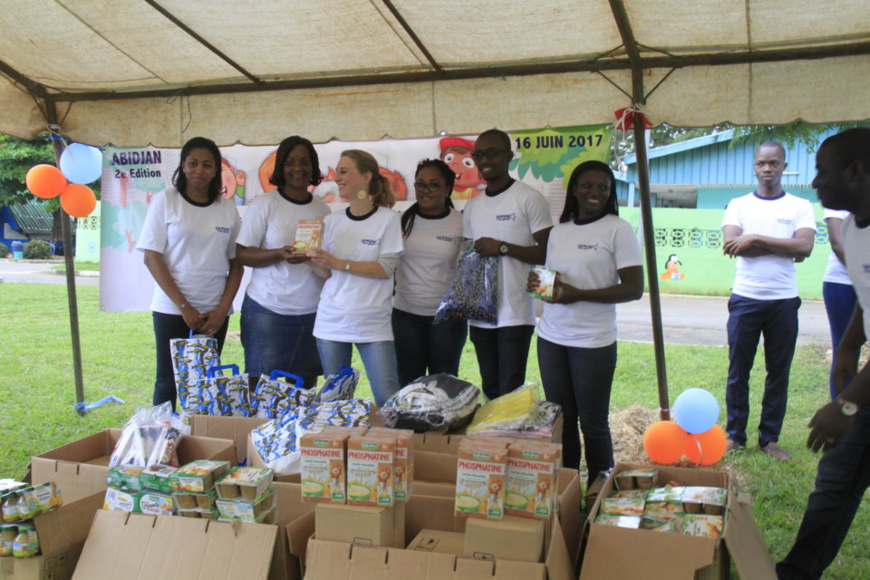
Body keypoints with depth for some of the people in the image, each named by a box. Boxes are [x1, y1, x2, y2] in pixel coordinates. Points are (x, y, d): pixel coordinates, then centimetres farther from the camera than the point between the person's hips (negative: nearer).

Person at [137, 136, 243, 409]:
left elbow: (236, 264, 8)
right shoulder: (165, 200, 0)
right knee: (168, 383, 2)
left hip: (214, 314, 2)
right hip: (172, 310, -2)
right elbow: (152, 257, -5)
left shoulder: (227, 208, 7)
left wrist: (222, 310, -4)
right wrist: (184, 307, -11)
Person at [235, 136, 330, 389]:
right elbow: (242, 254, -5)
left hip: (312, 312, 4)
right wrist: (280, 254, -20)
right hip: (268, 311, -3)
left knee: (306, 387, 8)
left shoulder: (322, 209, 11)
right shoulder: (265, 204, -1)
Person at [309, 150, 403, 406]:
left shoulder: (388, 219, -3)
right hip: (331, 322, 4)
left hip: (374, 324, -4)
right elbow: (326, 272, 10)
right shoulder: (332, 221, 9)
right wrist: (312, 260, -11)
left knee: (388, 400, -5)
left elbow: (386, 268, -11)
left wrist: (340, 263, -18)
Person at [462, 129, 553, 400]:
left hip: (515, 314, -6)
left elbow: (548, 253, -10)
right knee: (490, 392, 12)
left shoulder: (529, 199, -5)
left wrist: (502, 247, -17)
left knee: (510, 393, -7)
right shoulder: (472, 207, 15)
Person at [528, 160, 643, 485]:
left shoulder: (618, 229, -5)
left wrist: (578, 294, -18)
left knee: (593, 424, 3)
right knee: (560, 420, 11)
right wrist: (538, 284, -2)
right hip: (551, 337, 5)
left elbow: (634, 288, -11)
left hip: (593, 341, -5)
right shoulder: (558, 231, 12)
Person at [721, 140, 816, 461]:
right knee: (738, 370, 3)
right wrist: (784, 248, -11)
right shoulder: (738, 205, 7)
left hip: (783, 300, 0)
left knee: (779, 371, 5)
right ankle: (735, 435, 14)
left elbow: (804, 247, -10)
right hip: (745, 298, 0)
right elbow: (731, 244, -10)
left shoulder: (800, 206, 7)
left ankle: (770, 438, 16)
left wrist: (755, 238, -13)